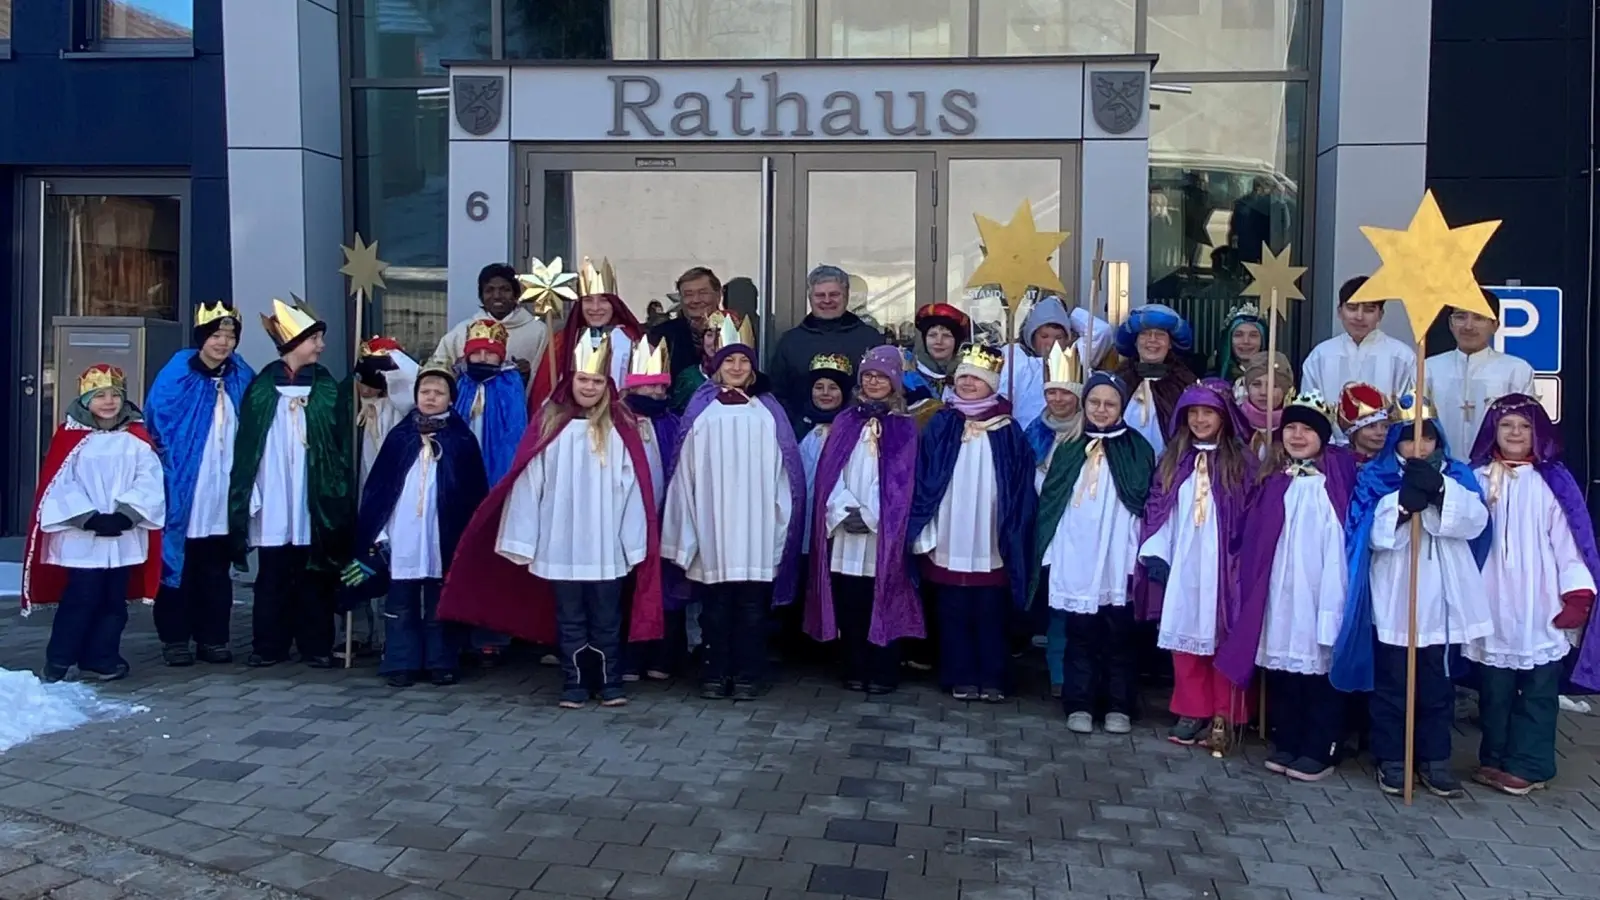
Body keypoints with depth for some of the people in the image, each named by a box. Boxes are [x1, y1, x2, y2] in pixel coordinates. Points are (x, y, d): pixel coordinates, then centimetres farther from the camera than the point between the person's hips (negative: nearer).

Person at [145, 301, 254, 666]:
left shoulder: (242, 378, 6)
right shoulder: (176, 376, -7)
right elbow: (155, 429, -5)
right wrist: (168, 471, -6)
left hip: (224, 493, 4)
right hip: (183, 492, -3)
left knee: (217, 569, 10)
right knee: (180, 564, 4)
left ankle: (213, 638, 18)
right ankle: (175, 639, 13)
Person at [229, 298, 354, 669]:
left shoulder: (329, 390, 7)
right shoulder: (262, 386, 5)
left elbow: (341, 448, 5)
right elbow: (246, 444, 4)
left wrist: (340, 494, -3)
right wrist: (248, 493, -4)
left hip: (314, 500, 0)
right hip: (273, 499, 0)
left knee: (314, 576, 4)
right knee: (272, 576, 5)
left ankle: (316, 646, 11)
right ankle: (268, 646, 13)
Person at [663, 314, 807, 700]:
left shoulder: (768, 413, 10)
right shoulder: (701, 413, 9)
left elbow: (780, 471, 8)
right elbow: (687, 471, 6)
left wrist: (781, 516, 2)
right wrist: (689, 525, 1)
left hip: (756, 525, 0)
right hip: (712, 523, 0)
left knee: (752, 604, 2)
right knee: (715, 604, 3)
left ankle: (748, 674, 10)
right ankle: (716, 673, 12)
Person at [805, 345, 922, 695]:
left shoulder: (904, 427, 5)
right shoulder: (845, 422, 13)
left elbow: (900, 479, -3)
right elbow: (830, 470, 5)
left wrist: (869, 515, -13)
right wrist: (846, 510, -9)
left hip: (884, 529, -2)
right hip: (844, 526, 3)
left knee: (881, 603, -2)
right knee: (849, 602, 3)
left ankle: (882, 673, 6)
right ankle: (855, 670, 12)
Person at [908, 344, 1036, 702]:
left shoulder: (1008, 431, 3)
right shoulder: (940, 425, 5)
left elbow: (1020, 490, 3)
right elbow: (922, 480, 3)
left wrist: (1014, 537, -3)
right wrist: (923, 531, -4)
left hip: (991, 543, -1)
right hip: (949, 541, 1)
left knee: (991, 615, 4)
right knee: (954, 613, 6)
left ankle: (992, 680, 15)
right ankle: (960, 678, 17)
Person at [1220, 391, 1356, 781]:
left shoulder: (1336, 476, -3)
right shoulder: (1272, 478, 12)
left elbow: (1340, 539, -8)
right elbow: (1254, 536, 13)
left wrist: (1335, 596, -15)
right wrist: (1253, 585, 6)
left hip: (1318, 588, -5)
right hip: (1278, 589, 5)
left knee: (1319, 666, 0)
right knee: (1280, 665, 9)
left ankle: (1320, 750, 10)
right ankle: (1285, 743, 21)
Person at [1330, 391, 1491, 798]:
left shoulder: (1457, 475, 6)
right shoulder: (1375, 477, 0)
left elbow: (1475, 522, -10)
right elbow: (1372, 533, -13)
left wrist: (1439, 489, -24)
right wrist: (1405, 500, -27)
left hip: (1439, 602, 2)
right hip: (1392, 603, -2)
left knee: (1436, 685, 11)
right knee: (1390, 685, 6)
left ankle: (1435, 759, 22)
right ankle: (1391, 759, 17)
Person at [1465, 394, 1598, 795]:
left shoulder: (1552, 482, 0)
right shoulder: (1477, 479, 4)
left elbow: (1568, 538, -2)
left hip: (1540, 604, -1)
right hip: (1494, 604, 2)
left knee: (1538, 688, 3)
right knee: (1494, 687, 9)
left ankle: (1526, 764, 11)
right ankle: (1495, 759, 21)